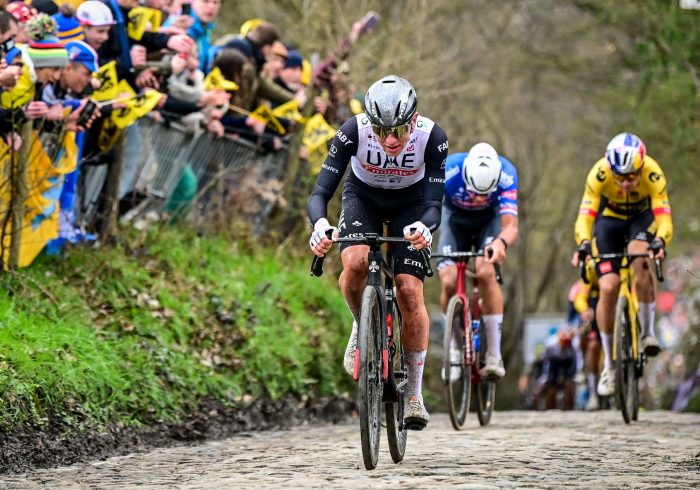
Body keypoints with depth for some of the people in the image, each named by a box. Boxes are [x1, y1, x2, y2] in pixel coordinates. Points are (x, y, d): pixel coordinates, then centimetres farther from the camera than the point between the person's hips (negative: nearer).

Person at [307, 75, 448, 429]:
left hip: (411, 203, 0)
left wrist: (423, 227, -56)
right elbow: (320, 192, -33)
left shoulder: (432, 137, -31)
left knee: (410, 291, -13)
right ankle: (362, 326, 1)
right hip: (363, 197, 0)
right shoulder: (353, 131, -32)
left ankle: (414, 393, 1)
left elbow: (434, 204, -32)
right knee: (355, 263, -30)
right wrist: (320, 224, -55)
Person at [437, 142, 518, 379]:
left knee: (486, 272, -27)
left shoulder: (506, 175, -36)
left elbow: (511, 226, -40)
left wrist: (501, 242, -63)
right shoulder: (448, 171, -37)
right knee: (449, 282, -19)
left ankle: (494, 356, -19)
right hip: (455, 217, 1)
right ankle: (455, 348, 6)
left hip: (489, 219, -1)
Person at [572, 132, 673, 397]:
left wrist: (659, 242, -58)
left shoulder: (653, 173, -33)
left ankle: (648, 332, -19)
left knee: (640, 257, -35)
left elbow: (663, 216, -38)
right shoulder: (599, 174, -33)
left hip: (642, 219, -1)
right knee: (608, 288, -13)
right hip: (609, 219, 1)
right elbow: (585, 215, -36)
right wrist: (583, 245, -55)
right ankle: (608, 364, 2)